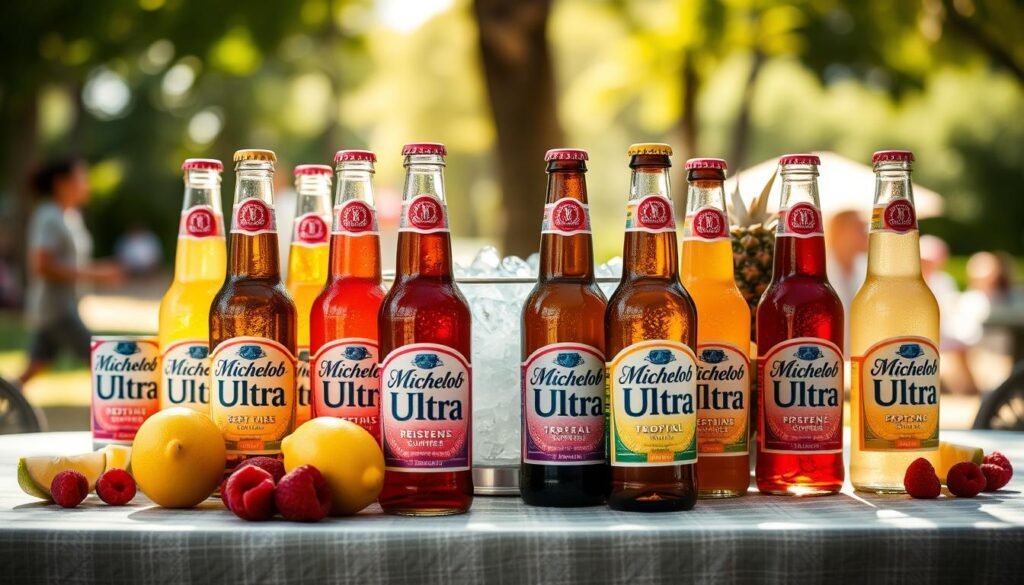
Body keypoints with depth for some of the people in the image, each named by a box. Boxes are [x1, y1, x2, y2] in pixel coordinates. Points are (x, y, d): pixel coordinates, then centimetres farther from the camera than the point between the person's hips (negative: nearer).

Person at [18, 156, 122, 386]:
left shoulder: (72, 216, 14)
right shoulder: (49, 219, -15)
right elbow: (42, 266, -22)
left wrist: (99, 271, 7)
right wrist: (90, 274, -21)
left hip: (64, 305, 9)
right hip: (54, 308, -9)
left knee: (36, 368, 10)